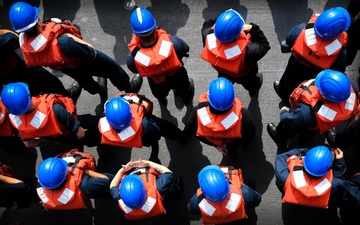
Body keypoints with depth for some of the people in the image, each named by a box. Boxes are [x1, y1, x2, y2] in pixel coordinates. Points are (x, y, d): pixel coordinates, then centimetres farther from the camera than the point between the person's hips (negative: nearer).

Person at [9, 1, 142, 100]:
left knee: (83, 78, 40)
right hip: (82, 62, -7)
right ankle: (129, 88, 50)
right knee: (112, 68, 22)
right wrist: (93, 52, -15)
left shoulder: (24, 44, -29)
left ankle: (99, 90, 72)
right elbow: (90, 53, -40)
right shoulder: (61, 41, -51)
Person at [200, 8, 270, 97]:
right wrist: (252, 28, -32)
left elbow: (206, 26, -16)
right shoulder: (247, 51, -50)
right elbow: (264, 46, -28)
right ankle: (253, 90, 74)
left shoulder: (209, 38, -42)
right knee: (251, 84, 39)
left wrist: (219, 23, -28)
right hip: (244, 76, -1)